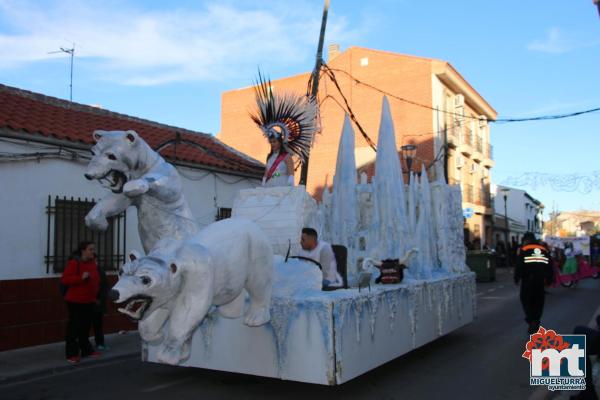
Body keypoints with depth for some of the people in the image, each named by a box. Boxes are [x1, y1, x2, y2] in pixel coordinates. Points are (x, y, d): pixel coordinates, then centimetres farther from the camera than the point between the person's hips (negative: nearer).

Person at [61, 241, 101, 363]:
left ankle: (86, 350, 24)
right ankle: (72, 353, 5)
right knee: (74, 327, -2)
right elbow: (64, 279, -19)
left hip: (89, 301, 7)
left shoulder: (92, 263, 9)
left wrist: (95, 296, 17)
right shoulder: (74, 263, -14)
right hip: (75, 301, -7)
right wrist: (81, 277, -28)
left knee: (86, 326, 14)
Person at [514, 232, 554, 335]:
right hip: (540, 280, 4)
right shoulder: (544, 249, 13)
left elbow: (519, 266, -9)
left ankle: (531, 321, -7)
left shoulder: (523, 249, -1)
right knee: (538, 301, 14)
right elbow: (550, 266, 13)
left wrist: (516, 278, 1)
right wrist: (549, 279, 19)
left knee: (526, 299, 7)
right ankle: (535, 323, 17)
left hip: (528, 280, -4)